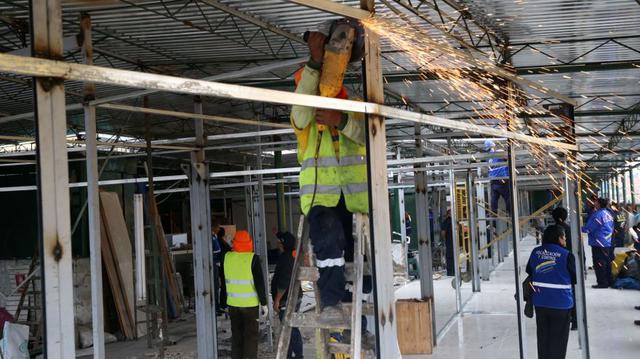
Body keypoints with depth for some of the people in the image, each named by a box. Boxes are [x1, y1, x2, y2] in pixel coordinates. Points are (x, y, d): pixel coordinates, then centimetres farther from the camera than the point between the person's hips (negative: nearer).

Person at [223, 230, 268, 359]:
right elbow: (260, 283, -14)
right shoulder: (253, 258, -14)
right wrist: (264, 303, -8)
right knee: (251, 335, 4)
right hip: (250, 304, -4)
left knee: (236, 334, 16)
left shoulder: (227, 257, -1)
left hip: (233, 303, 4)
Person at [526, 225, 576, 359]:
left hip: (540, 302, 4)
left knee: (543, 337, 16)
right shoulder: (566, 255, -15)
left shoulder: (535, 252, -2)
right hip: (561, 303, -4)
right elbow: (575, 278, -5)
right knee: (558, 339, 7)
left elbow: (529, 271, 11)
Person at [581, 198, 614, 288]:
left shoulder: (597, 215, -18)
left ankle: (602, 283, -2)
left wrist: (581, 228, 1)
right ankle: (609, 281, 21)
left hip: (599, 244, -9)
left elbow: (588, 229, -16)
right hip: (608, 243, 9)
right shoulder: (608, 214, 9)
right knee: (607, 263, 15)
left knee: (599, 264, -3)